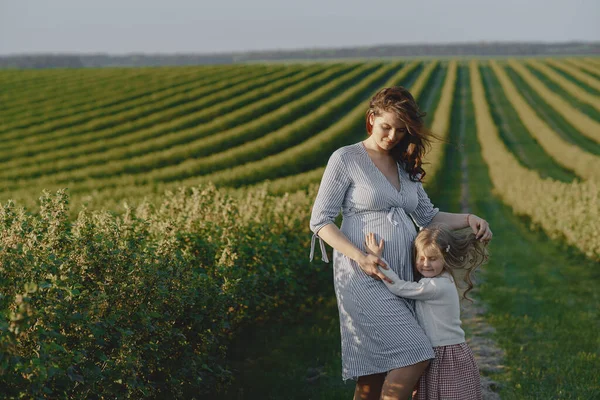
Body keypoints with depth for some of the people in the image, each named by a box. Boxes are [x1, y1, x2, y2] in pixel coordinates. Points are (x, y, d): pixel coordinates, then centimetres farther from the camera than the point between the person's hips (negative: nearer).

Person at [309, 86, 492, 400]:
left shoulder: (404, 166, 16)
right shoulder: (346, 159, -2)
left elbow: (428, 217, 25)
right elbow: (320, 221, -5)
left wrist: (468, 219, 7)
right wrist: (360, 257, -17)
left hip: (401, 277, 6)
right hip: (363, 277, -6)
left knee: (374, 375, 3)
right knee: (415, 356, -17)